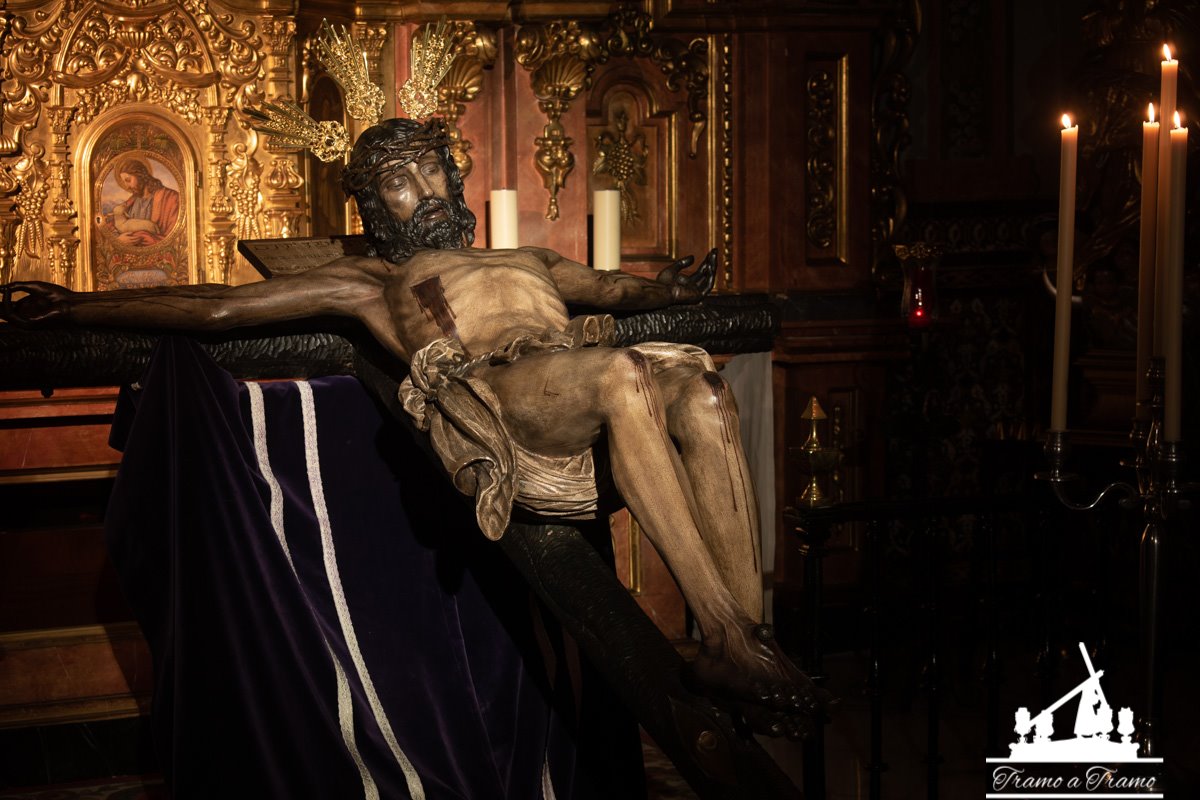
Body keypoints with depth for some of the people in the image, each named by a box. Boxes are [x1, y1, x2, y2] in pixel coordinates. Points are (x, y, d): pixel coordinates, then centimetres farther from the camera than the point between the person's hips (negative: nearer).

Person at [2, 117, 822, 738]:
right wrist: (76, 306, 23)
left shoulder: (527, 262, 44)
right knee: (624, 375, -36)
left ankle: (751, 629, -34)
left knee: (704, 391, -29)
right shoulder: (369, 279, 29)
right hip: (496, 393, -4)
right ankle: (725, 639, -40)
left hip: (593, 416, 5)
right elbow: (218, 307, 26)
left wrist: (667, 288, 27)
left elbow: (613, 287, 46)